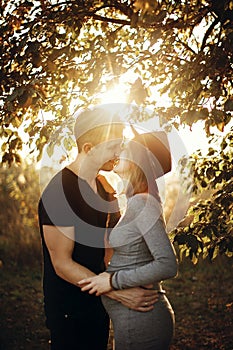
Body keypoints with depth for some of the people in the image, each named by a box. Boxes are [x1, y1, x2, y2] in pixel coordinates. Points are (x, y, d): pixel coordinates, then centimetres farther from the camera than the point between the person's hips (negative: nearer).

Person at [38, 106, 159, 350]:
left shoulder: (102, 185, 5)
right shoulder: (59, 193, -23)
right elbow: (62, 264, -24)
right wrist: (118, 292, -30)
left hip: (98, 300, 8)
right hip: (70, 309, -8)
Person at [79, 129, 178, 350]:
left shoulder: (142, 203, -19)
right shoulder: (138, 202, 10)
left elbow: (167, 265, -25)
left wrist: (113, 281, -20)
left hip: (139, 323, -9)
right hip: (145, 318, 9)